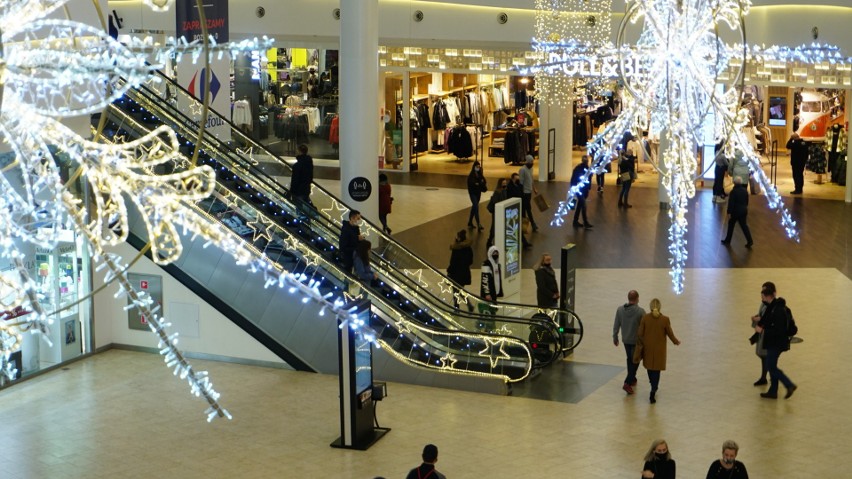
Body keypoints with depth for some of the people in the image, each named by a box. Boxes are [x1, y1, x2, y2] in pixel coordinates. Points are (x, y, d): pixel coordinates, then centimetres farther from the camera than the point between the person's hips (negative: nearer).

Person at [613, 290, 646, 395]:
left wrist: (615, 337, 14)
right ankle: (627, 383, -6)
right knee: (635, 361, 5)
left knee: (630, 359, 23)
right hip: (637, 341, -5)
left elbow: (616, 325, 0)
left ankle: (632, 380, 36)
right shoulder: (640, 311, -20)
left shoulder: (620, 309, -8)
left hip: (626, 340, 5)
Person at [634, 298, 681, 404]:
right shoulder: (665, 320, -17)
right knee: (656, 370, 7)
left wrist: (639, 346, 3)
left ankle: (653, 385, 48)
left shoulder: (645, 318, -14)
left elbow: (639, 334, -10)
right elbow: (670, 334, -8)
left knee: (649, 366, 25)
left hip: (647, 348, 2)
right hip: (659, 349, -2)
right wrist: (676, 342, 13)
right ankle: (653, 394, -1)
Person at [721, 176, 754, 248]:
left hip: (735, 211, -6)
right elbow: (747, 201, 12)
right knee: (744, 225, 9)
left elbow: (731, 203, -18)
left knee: (731, 226, 10)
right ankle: (749, 241, -2)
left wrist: (729, 213, -13)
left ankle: (727, 241, 19)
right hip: (743, 211, 6)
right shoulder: (745, 190, 2)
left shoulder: (733, 191, -18)